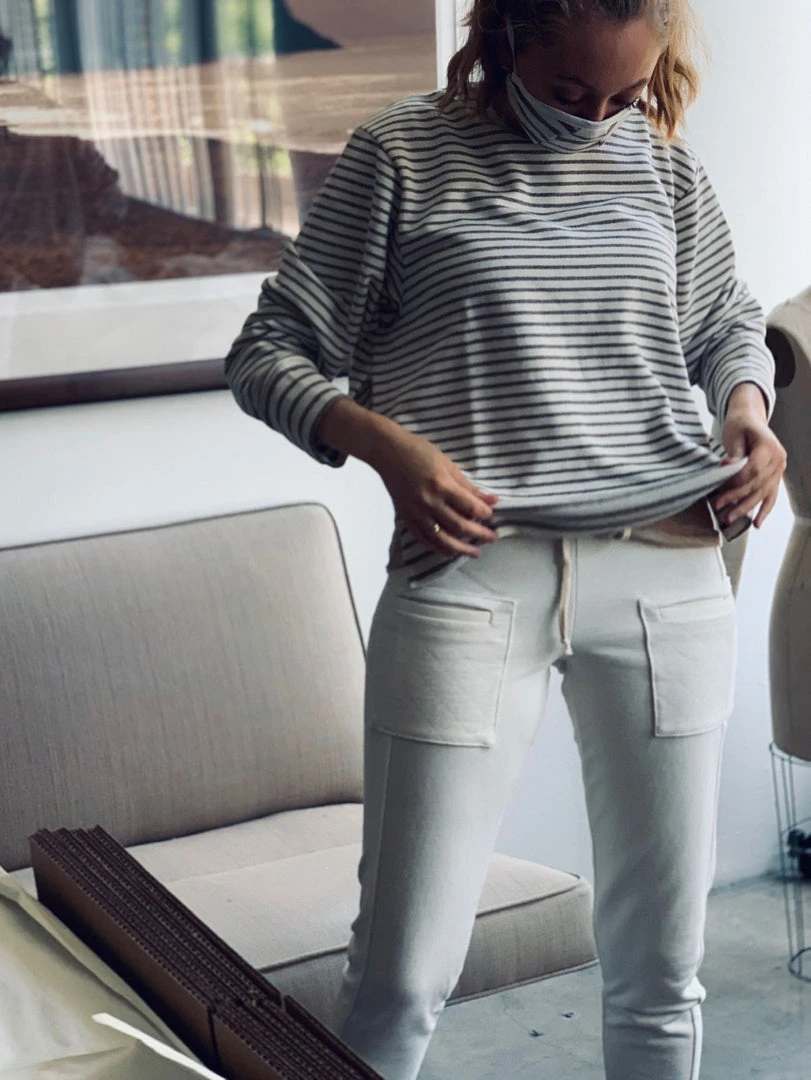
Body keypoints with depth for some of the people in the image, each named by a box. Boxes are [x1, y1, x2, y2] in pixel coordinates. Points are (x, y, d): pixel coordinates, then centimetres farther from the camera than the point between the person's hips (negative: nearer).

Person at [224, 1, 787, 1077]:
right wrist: (388, 445, -16)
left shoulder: (663, 162, 12)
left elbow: (730, 322, 26)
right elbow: (269, 353, 2)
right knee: (401, 975, -5)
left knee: (661, 959, 11)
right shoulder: (403, 153, 1)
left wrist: (748, 407, 4)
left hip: (666, 572, 4)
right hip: (471, 576, -3)